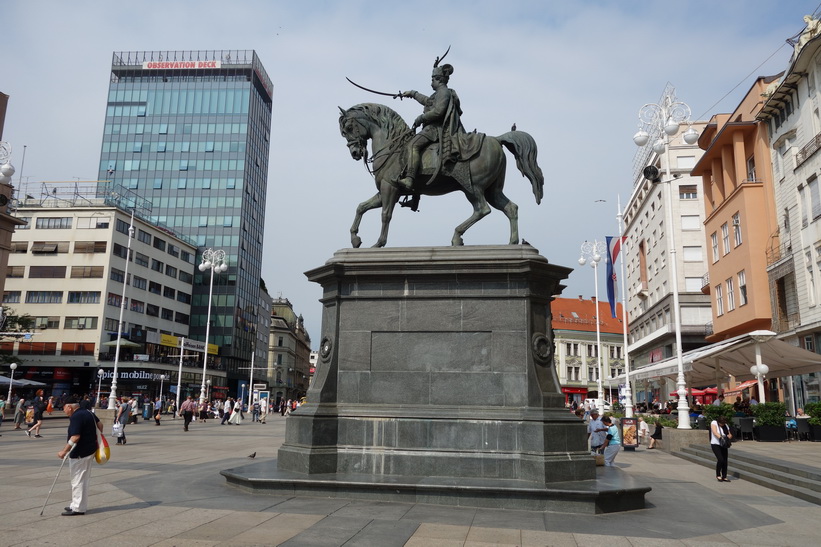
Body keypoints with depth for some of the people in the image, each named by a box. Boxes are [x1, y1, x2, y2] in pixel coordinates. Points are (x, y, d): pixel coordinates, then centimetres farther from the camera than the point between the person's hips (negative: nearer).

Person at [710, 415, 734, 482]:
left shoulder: (725, 425, 11)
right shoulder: (714, 423, -6)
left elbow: (730, 435, 12)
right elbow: (715, 432, -20)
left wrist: (729, 436, -13)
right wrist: (720, 437, -36)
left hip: (724, 445, 6)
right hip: (715, 444, -6)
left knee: (725, 461, 0)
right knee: (720, 459, -18)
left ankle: (724, 477, 11)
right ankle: (718, 475, 0)